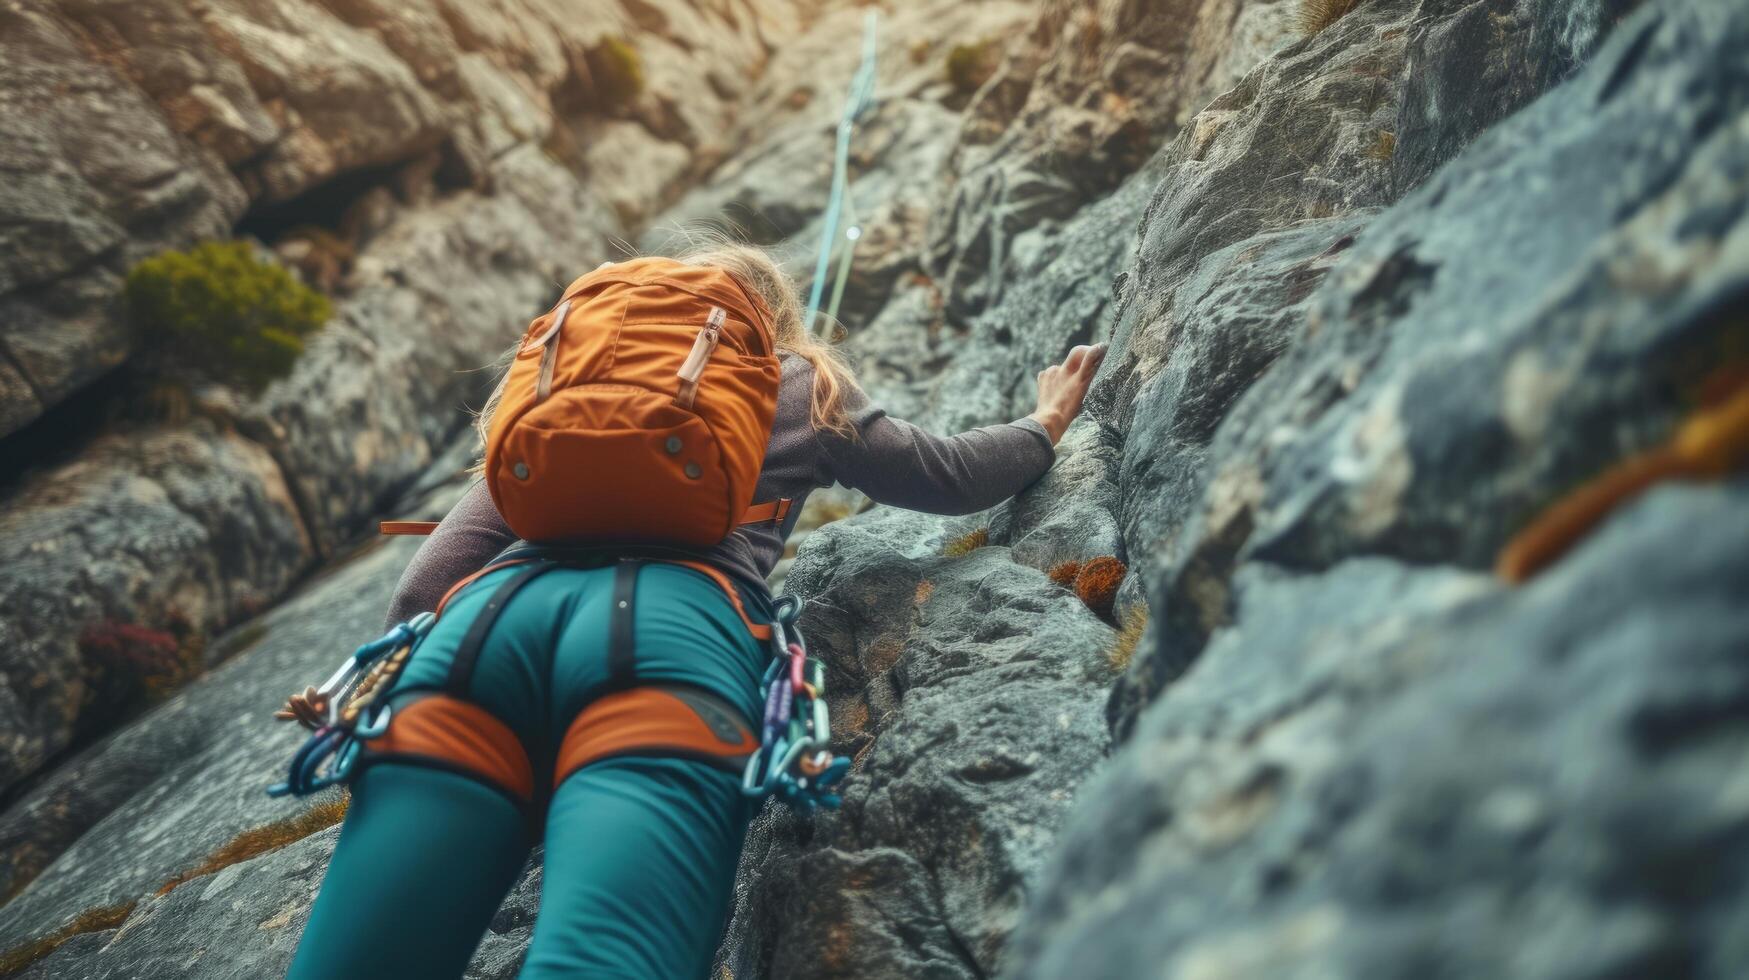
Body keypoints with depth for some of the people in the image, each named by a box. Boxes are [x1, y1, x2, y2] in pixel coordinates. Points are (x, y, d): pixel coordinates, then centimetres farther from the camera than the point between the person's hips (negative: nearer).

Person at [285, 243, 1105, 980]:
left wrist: (383, 675, 30)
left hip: (497, 613, 4)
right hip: (675, 631, -3)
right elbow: (949, 475, 38)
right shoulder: (805, 386, 30)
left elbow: (468, 533, 26)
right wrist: (1047, 425, 57)